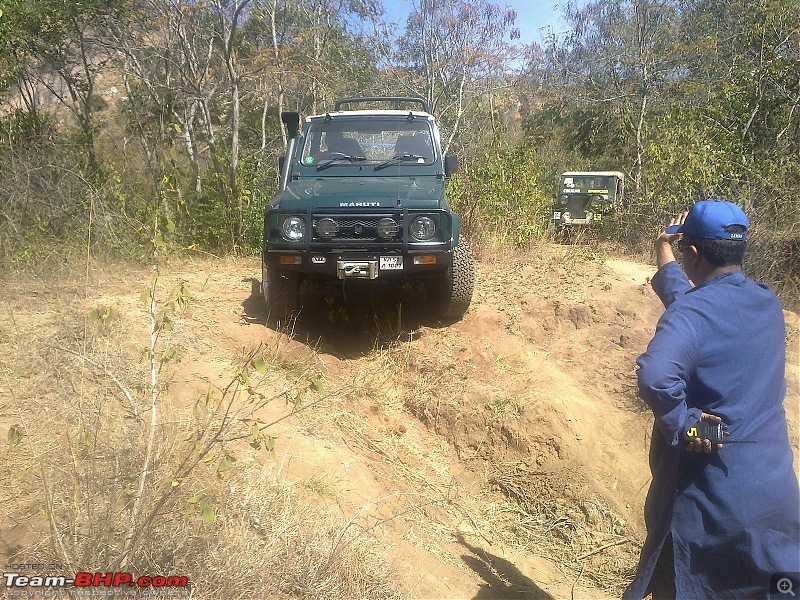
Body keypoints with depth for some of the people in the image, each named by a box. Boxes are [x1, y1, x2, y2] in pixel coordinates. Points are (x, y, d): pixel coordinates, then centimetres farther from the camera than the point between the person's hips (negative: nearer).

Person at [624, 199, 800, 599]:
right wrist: (663, 249, 35)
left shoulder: (691, 312, -20)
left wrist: (683, 423, -22)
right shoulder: (767, 303, 2)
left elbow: (655, 376, -40)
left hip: (708, 502, -6)